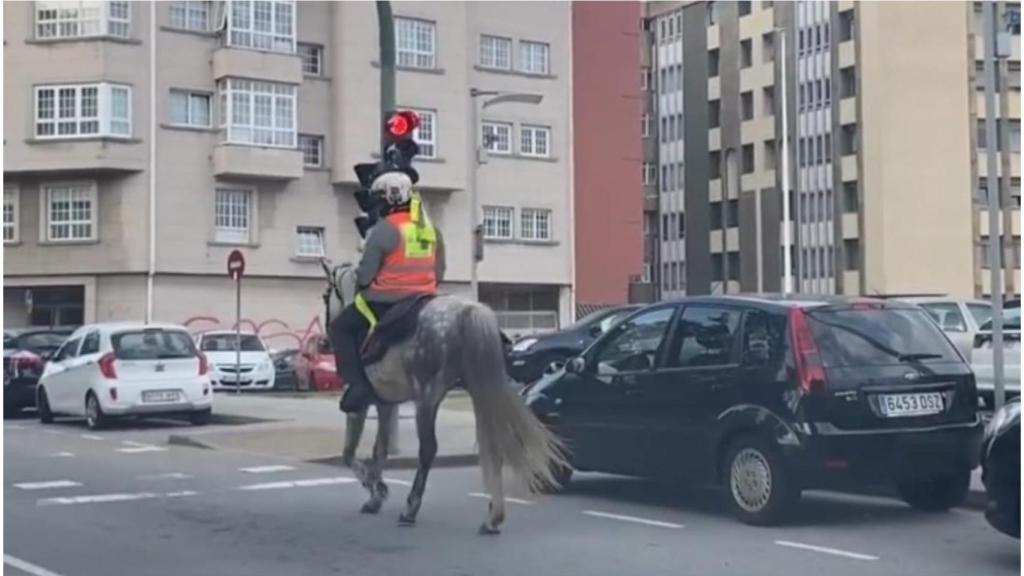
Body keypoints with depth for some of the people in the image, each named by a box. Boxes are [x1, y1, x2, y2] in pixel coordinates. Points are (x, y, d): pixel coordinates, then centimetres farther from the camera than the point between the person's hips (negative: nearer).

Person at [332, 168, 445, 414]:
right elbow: (439, 273, 14)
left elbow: (365, 275, -12)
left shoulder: (384, 229, -14)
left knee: (341, 328, 10)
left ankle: (356, 384, -4)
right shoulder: (431, 229, 8)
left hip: (385, 301, -6)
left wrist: (361, 285, 9)